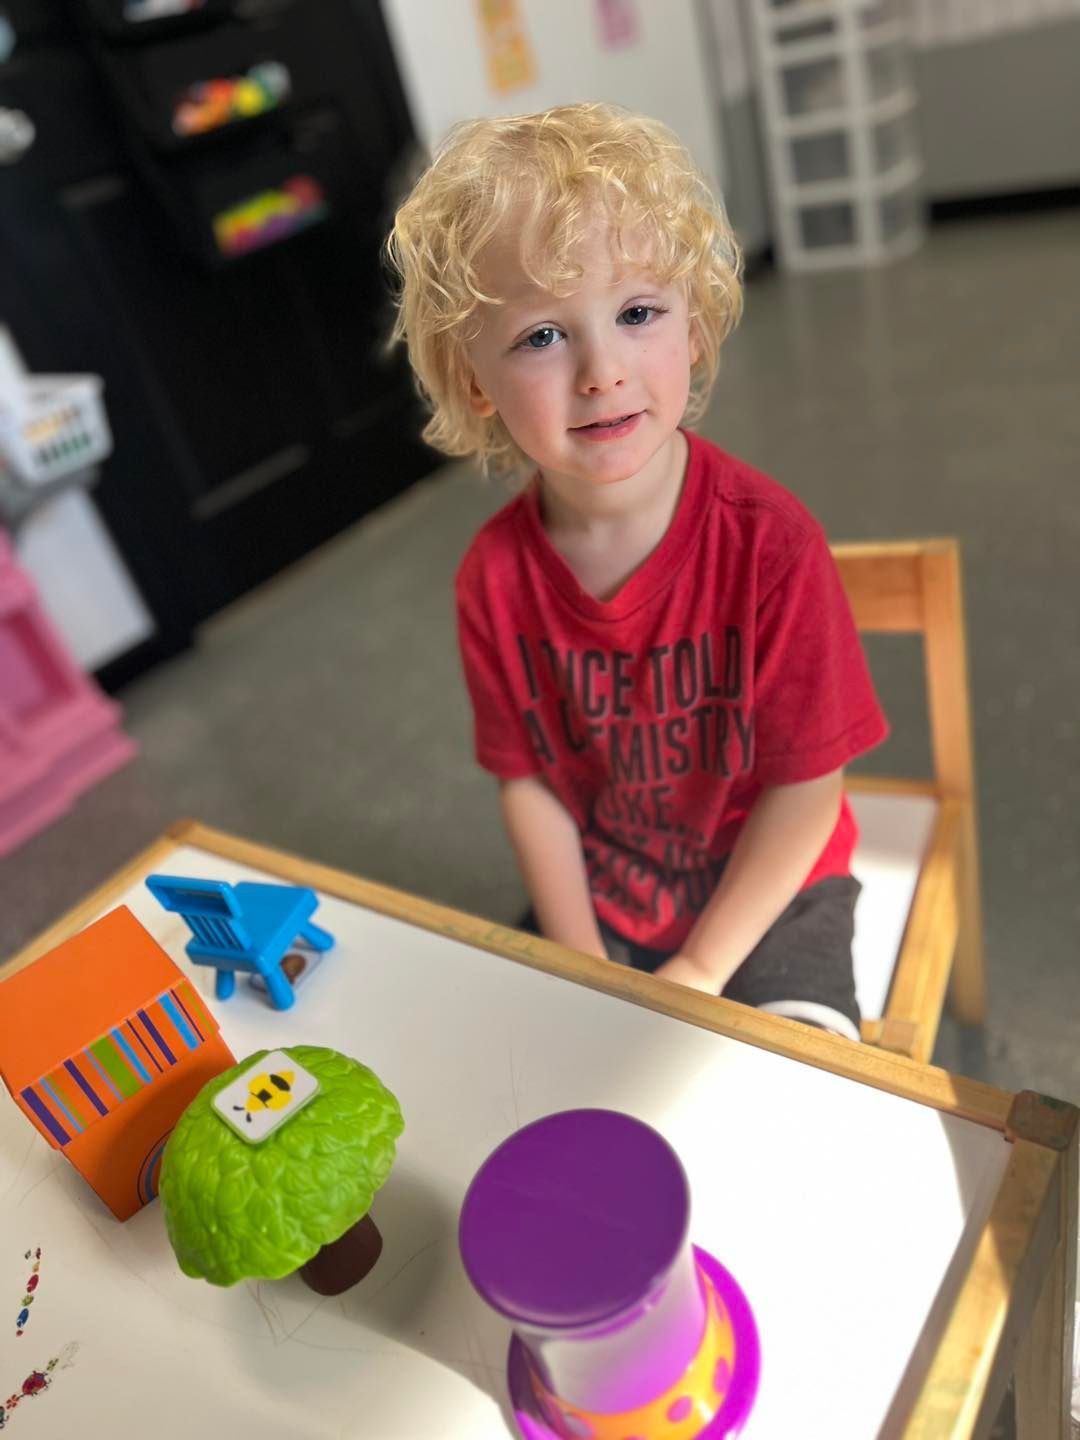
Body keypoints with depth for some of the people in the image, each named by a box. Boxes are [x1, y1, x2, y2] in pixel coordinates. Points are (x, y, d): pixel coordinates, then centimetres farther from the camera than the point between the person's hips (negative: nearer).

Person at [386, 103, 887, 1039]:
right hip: (599, 891, 3)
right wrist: (585, 968, -10)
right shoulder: (493, 577, -14)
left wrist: (700, 973, -15)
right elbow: (527, 779, -6)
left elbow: (806, 783, -17)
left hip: (768, 884, -2)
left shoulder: (767, 540, -23)